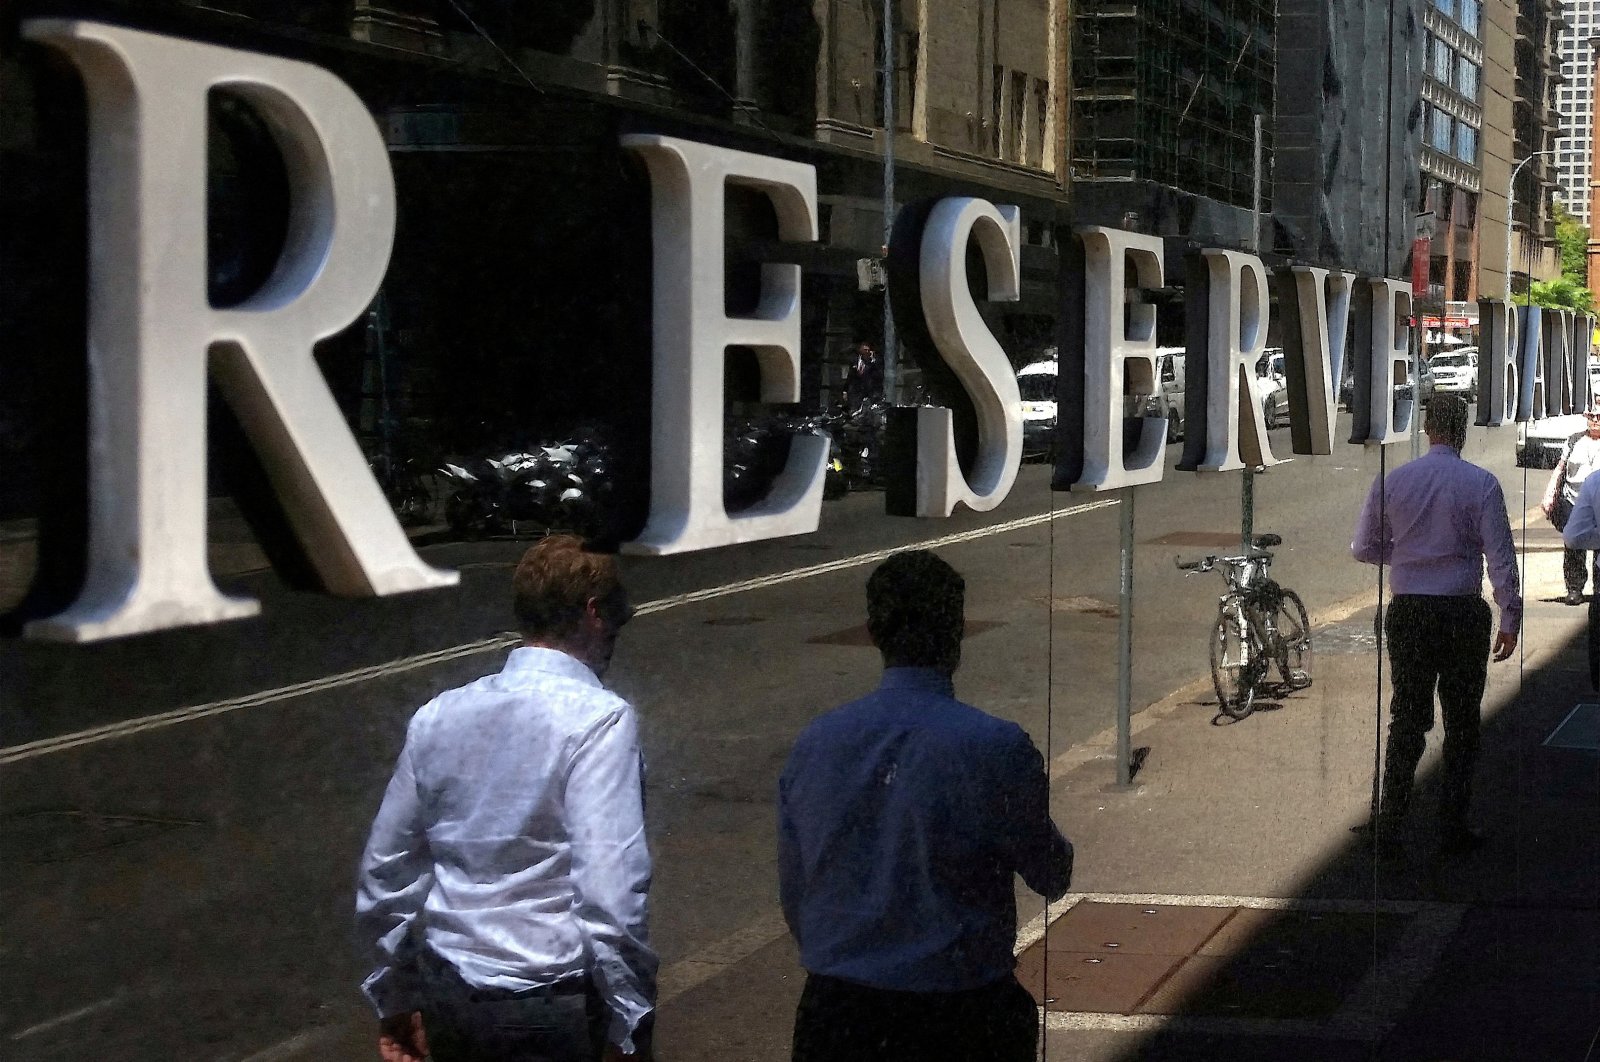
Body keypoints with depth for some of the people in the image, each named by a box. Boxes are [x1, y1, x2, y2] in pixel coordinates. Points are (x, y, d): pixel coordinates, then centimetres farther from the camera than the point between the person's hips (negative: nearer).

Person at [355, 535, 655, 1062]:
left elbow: (384, 870, 12)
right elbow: (609, 891, -21)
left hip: (447, 999, 6)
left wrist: (394, 997, 23)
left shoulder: (438, 715, 5)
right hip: (552, 1007, -6)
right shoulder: (598, 718, -13)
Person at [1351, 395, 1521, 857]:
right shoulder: (1481, 484, -6)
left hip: (1408, 612, 2)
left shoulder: (1390, 482, 0)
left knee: (1407, 719, 10)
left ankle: (1389, 828, 8)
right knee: (1462, 722, 10)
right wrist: (1510, 619, -3)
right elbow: (1500, 557, -7)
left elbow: (1364, 549, 7)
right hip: (1464, 614, -2)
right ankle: (1453, 827, 13)